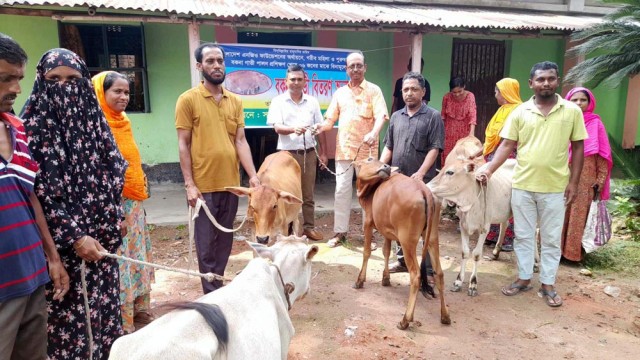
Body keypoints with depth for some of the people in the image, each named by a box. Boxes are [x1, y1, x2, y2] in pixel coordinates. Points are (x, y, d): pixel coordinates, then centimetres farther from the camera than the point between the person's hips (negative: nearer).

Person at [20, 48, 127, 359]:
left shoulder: (93, 119, 7)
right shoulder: (33, 126, -9)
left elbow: (114, 174, 12)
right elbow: (38, 193, -13)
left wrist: (111, 223, 5)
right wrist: (73, 237, -17)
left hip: (100, 237, 5)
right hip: (61, 243, -5)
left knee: (102, 305, 14)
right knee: (69, 314, 4)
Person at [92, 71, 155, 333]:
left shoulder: (122, 122, 12)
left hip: (133, 201, 9)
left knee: (137, 256, 15)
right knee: (118, 259, -1)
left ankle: (138, 308, 28)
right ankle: (121, 320, 11)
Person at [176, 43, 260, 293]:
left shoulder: (235, 101, 9)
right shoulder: (188, 99, -3)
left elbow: (240, 141, 5)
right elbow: (183, 145, -5)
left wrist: (253, 175, -6)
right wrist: (189, 184, -11)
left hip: (231, 184, 4)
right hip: (203, 185, -4)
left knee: (225, 242, 14)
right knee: (206, 243, 5)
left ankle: (218, 287, 31)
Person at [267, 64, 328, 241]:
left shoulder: (312, 102, 8)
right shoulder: (278, 101, -2)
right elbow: (277, 127, -11)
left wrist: (323, 152, 8)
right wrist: (294, 129, -31)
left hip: (309, 153, 3)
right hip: (288, 153, -3)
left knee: (308, 194, 10)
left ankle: (309, 227, 20)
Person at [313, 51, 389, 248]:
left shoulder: (374, 90, 1)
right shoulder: (339, 93, 13)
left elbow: (380, 116, -11)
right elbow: (331, 119, 12)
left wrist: (374, 133, -31)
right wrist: (322, 126, -11)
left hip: (366, 149, -3)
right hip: (344, 149, 4)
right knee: (341, 190, 6)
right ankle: (340, 231, 17)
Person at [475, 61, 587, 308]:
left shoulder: (572, 111, -1)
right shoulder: (520, 112, -1)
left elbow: (578, 147, 3)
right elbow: (507, 145, -1)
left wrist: (574, 182, -2)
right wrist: (489, 168, -15)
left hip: (555, 188, -1)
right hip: (522, 185, 1)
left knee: (551, 238, 10)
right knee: (523, 235, 12)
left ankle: (548, 284, 25)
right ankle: (524, 278, 27)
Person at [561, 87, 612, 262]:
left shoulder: (595, 124, 0)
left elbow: (602, 154, 0)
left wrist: (600, 180, -5)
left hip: (585, 180, -2)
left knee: (580, 215, 2)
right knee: (561, 214, 5)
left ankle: (574, 252, 11)